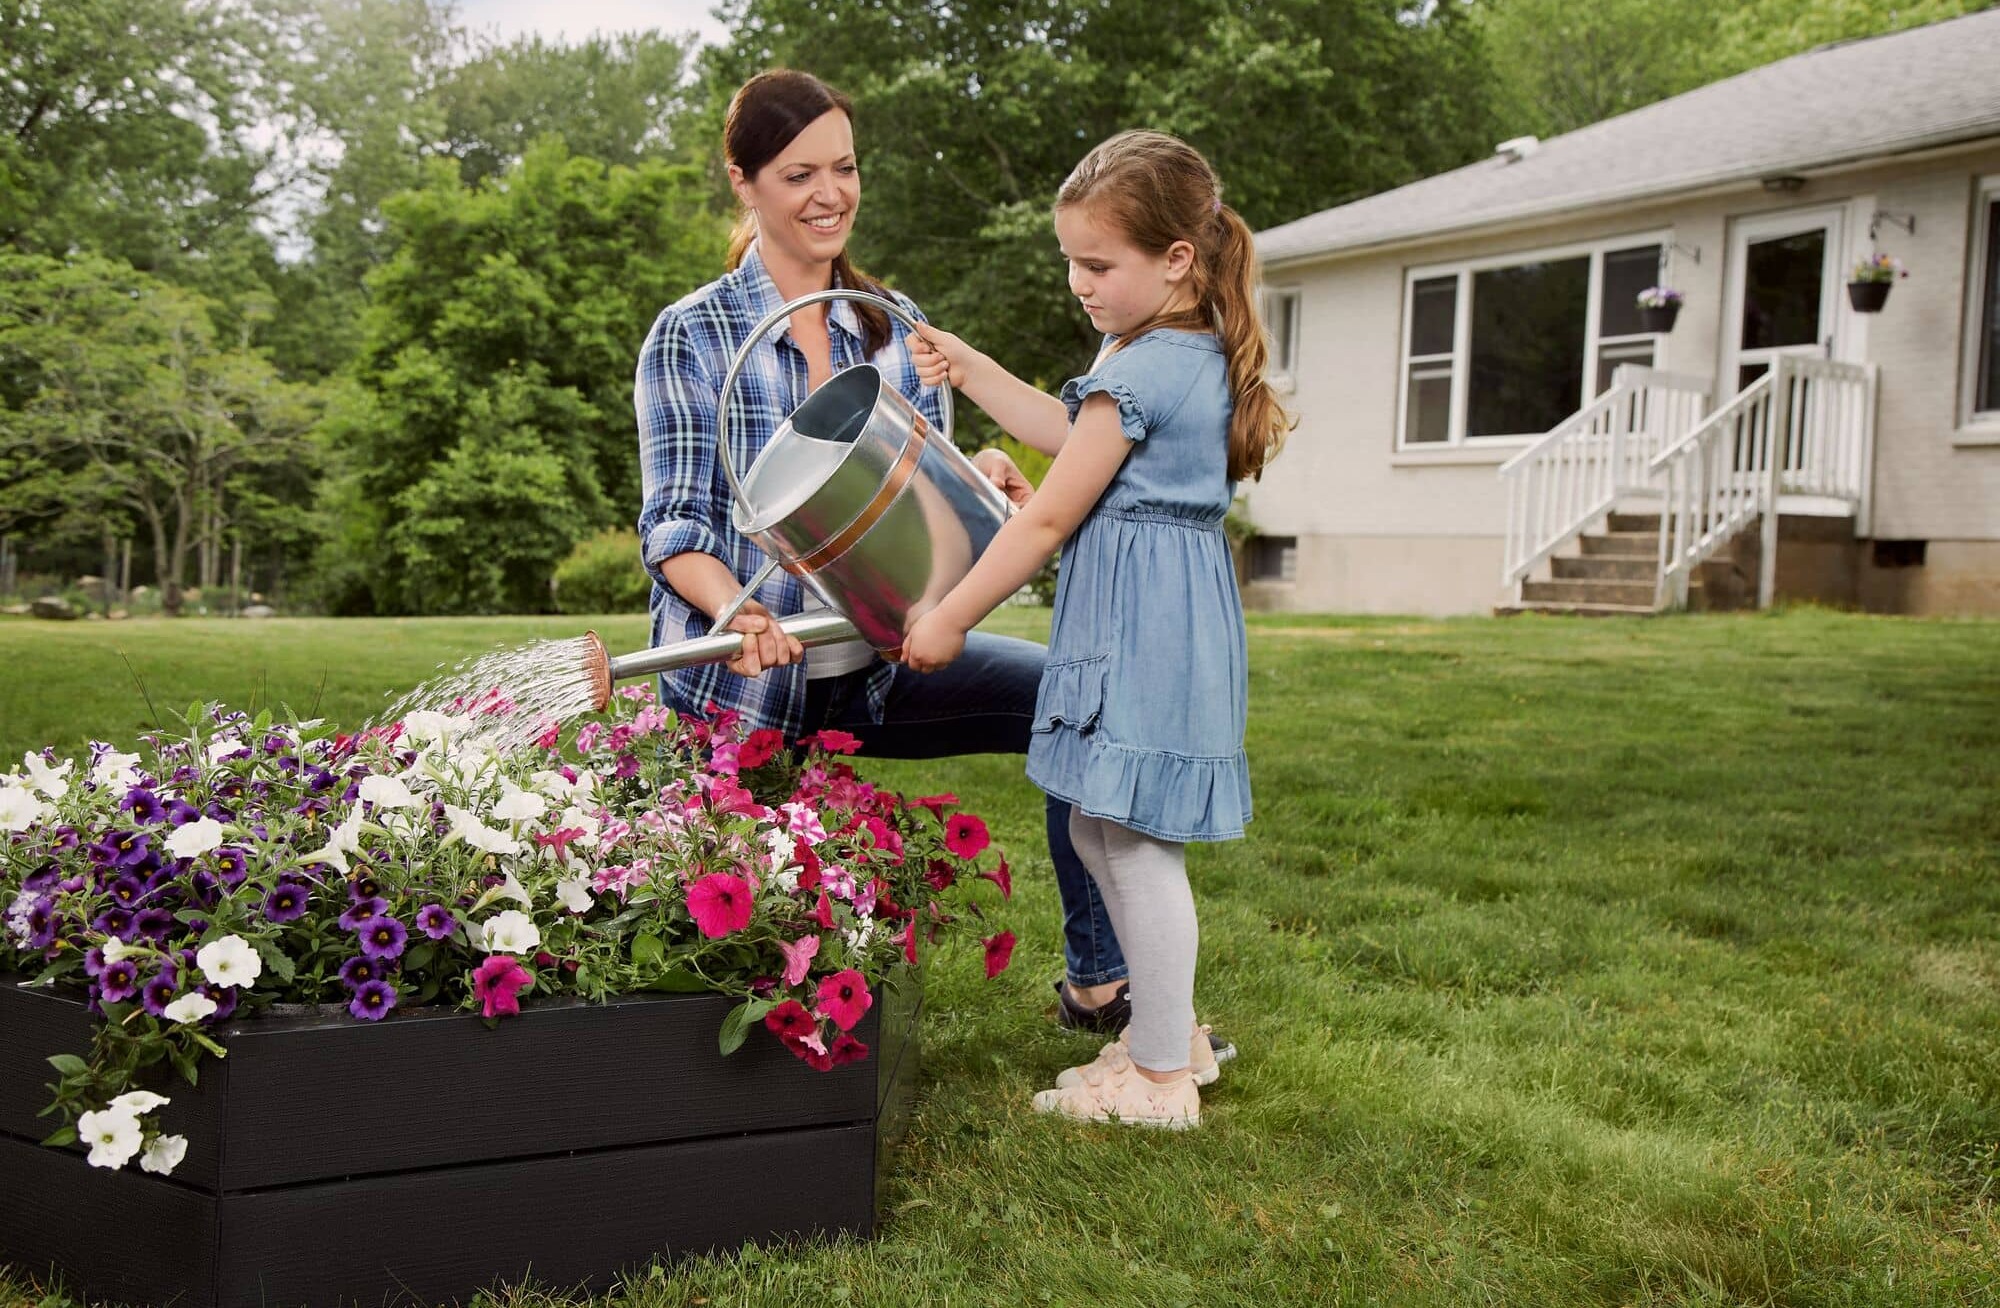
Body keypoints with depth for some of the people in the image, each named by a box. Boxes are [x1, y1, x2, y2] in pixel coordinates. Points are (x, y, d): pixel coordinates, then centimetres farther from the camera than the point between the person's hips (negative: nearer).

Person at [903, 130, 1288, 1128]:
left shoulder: (1137, 371, -18)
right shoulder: (1197, 354, 12)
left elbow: (1047, 520, -15)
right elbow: (1071, 435, 25)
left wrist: (949, 620, -7)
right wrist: (971, 370, 23)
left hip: (1140, 630, -10)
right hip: (1166, 617, 10)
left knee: (1136, 847, -1)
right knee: (1098, 831, 18)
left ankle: (1159, 1079, 12)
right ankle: (1169, 1027, 31)